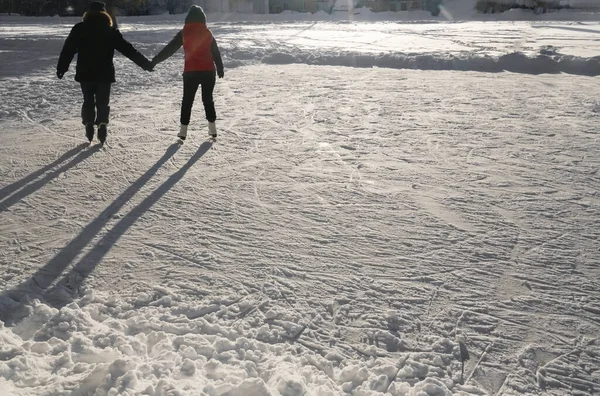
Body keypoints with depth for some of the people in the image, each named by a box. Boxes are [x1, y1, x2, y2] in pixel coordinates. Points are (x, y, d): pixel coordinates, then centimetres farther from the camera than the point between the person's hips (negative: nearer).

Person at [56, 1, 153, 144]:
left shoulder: (79, 29, 1)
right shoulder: (111, 31, 1)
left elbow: (68, 50, -1)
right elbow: (127, 49, 0)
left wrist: (61, 68, 6)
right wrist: (145, 63, 4)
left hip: (85, 74, 0)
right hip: (105, 74, 0)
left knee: (88, 101, 14)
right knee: (103, 102, 9)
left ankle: (89, 126, 6)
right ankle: (102, 125, -8)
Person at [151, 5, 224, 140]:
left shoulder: (184, 33, -2)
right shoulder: (207, 33, 3)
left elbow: (169, 49, -3)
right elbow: (216, 52, 8)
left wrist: (154, 61, 1)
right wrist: (220, 68, 20)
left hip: (190, 72, -1)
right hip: (208, 71, 2)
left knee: (187, 100, 7)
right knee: (208, 98, 13)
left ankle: (183, 130, 5)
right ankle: (212, 128, 15)